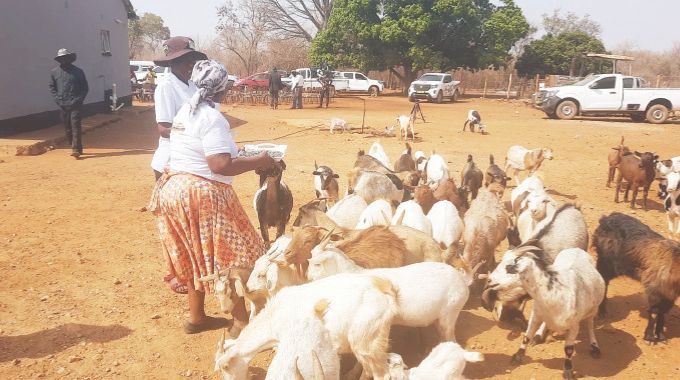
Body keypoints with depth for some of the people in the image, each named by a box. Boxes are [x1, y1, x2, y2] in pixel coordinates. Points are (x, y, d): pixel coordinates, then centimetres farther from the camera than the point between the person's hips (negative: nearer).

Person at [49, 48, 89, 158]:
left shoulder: (77, 71, 3)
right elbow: (52, 87, 13)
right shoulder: (54, 72, 9)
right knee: (67, 128, 7)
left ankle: (76, 149, -11)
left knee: (75, 126, -10)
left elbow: (85, 87, 4)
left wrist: (79, 100, -7)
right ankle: (75, 148, 18)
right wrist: (58, 100, -1)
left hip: (75, 105, -3)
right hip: (63, 105, 3)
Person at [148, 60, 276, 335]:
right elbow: (221, 166, -24)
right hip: (202, 194, -9)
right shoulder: (212, 118, -17)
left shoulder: (185, 111, 11)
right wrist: (259, 162, -14)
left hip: (174, 188, 9)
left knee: (194, 256, 20)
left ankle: (196, 317, 31)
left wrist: (235, 152, 19)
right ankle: (241, 322, 8)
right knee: (235, 256, 2)